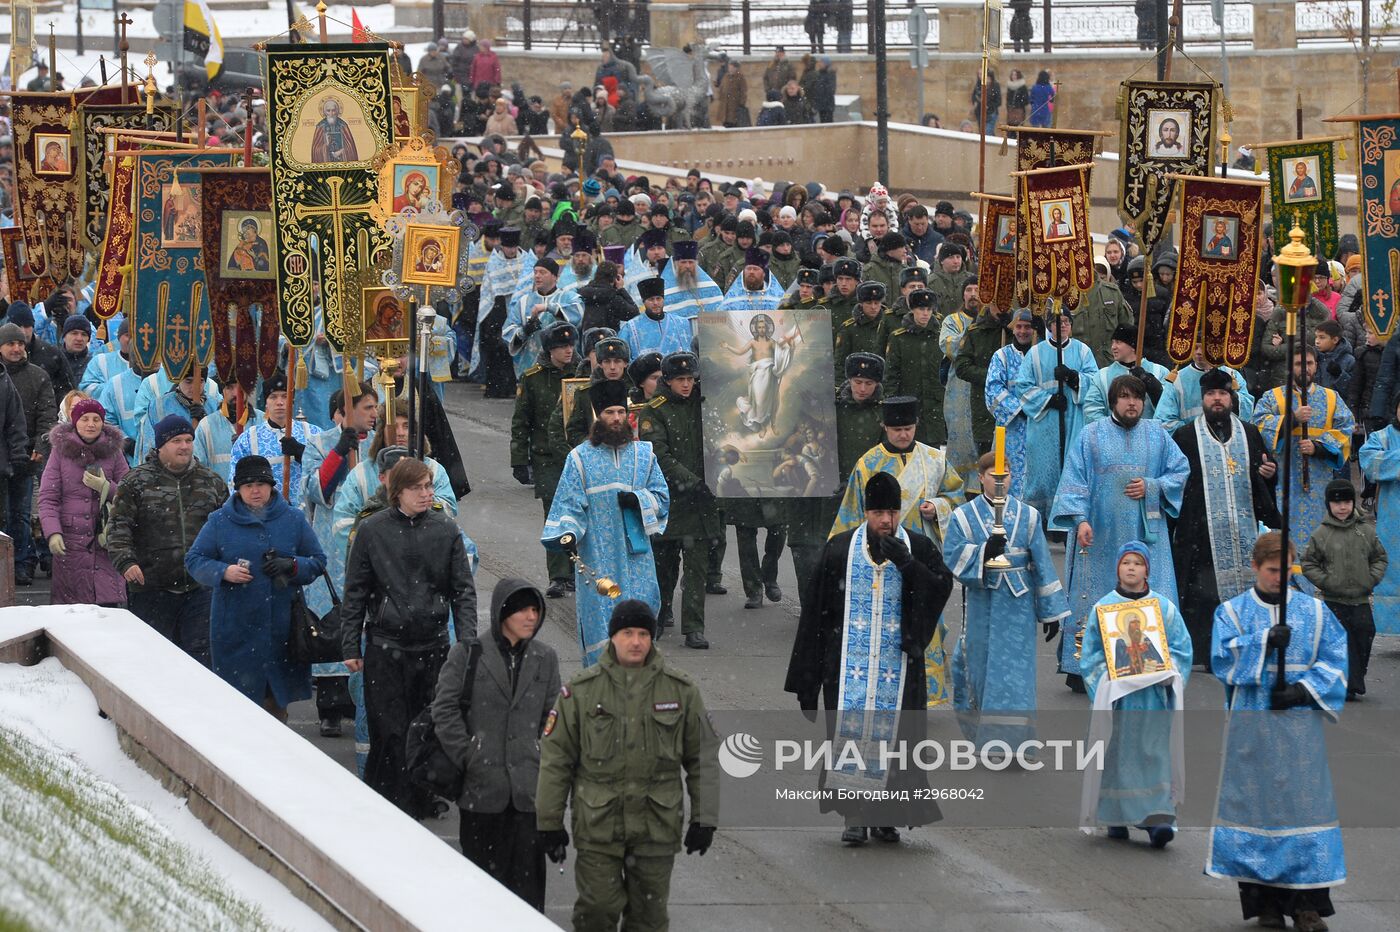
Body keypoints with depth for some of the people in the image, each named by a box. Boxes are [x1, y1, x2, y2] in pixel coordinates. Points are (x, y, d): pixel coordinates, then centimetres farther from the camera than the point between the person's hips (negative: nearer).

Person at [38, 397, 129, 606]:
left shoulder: (113, 452, 8)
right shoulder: (60, 451, 5)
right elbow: (47, 498, 0)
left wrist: (106, 487, -9)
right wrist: (52, 533, -14)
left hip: (106, 541, 1)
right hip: (70, 540, -1)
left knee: (109, 604, -11)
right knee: (68, 606, -3)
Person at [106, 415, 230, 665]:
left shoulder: (212, 482, 10)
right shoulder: (136, 482, 0)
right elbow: (119, 527, -4)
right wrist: (125, 561, -20)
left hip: (199, 588, 2)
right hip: (151, 590, -2)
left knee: (200, 653, 0)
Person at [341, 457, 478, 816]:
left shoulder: (446, 530, 4)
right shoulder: (371, 530, 0)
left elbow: (463, 590, 7)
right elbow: (354, 593, 4)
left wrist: (467, 642, -2)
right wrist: (351, 646, 1)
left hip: (433, 647, 2)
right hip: (385, 648, -2)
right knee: (390, 733, -6)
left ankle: (420, 805, 17)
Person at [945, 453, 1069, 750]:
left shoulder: (1027, 516, 4)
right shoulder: (964, 516, 2)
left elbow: (1042, 564, 5)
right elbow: (953, 559, -7)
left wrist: (1052, 612, 4)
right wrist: (984, 553, -24)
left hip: (1018, 606, 0)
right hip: (982, 605, 0)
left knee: (1016, 672, -3)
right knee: (981, 667, 6)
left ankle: (1011, 739, 0)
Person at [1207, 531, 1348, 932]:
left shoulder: (1315, 611, 10)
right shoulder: (1232, 613, 8)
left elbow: (1335, 662, 5)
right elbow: (1222, 660, -5)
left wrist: (1305, 689, -11)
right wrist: (1265, 644, -17)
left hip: (1300, 723, 1)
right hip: (1250, 727, -1)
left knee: (1304, 806, -6)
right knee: (1257, 808, -3)